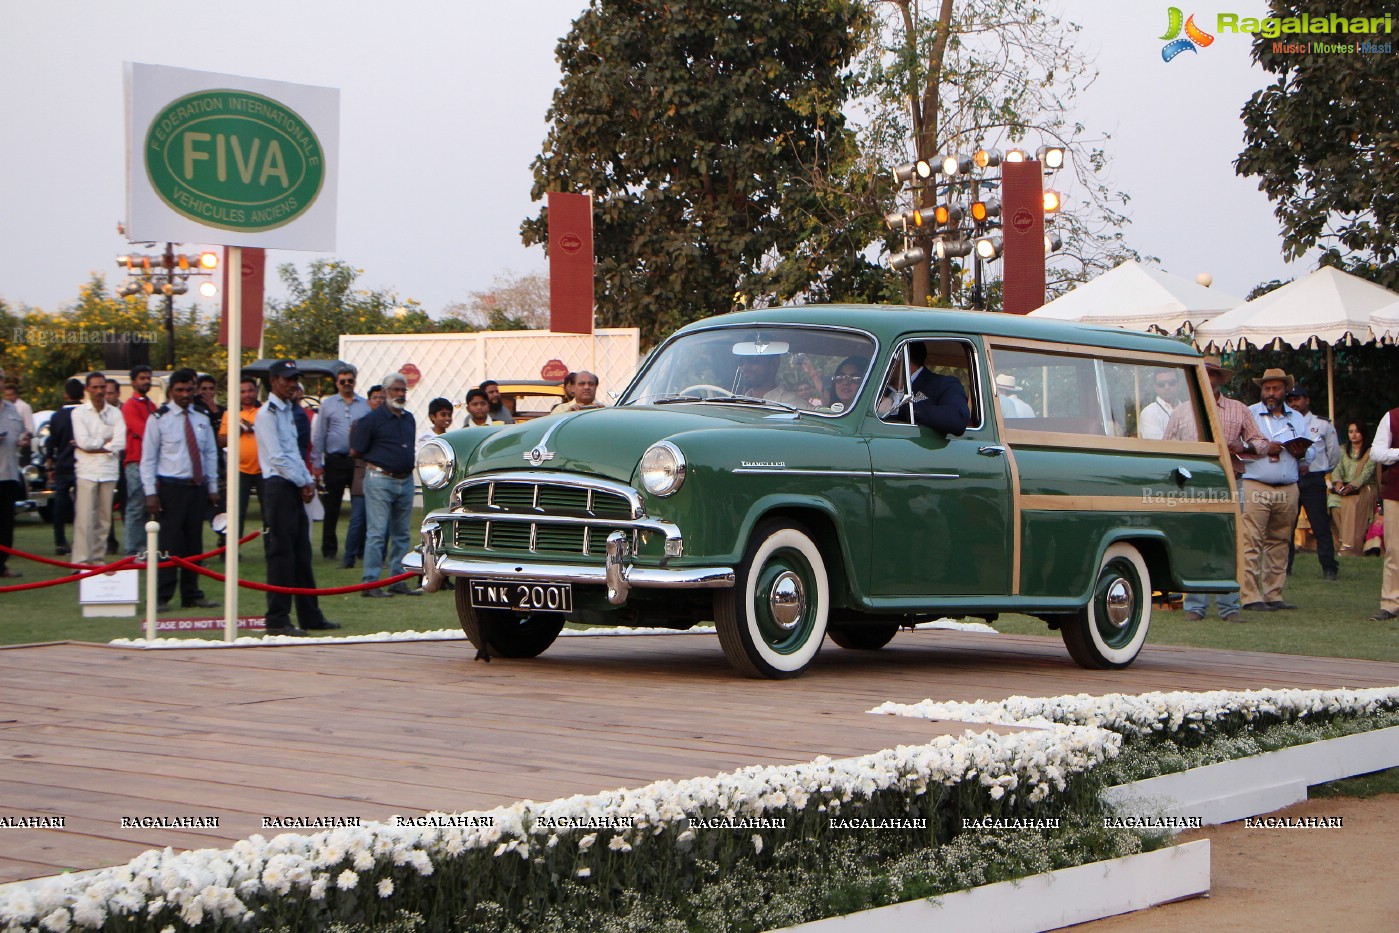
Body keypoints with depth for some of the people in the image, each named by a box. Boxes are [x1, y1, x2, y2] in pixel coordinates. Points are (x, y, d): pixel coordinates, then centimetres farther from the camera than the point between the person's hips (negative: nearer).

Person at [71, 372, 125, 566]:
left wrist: (92, 445, -6)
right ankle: (81, 560, -11)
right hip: (87, 471, -2)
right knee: (85, 518, -9)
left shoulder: (115, 413, 8)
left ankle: (99, 559, 11)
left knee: (104, 518, 5)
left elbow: (120, 444, -4)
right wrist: (105, 442, 0)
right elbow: (84, 441, -10)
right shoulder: (79, 413, 3)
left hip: (109, 471, 2)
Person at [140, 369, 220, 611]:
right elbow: (148, 459, -4)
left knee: (194, 543, 8)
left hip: (197, 487, 5)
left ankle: (191, 595, 15)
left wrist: (212, 488, 10)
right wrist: (150, 492, -11)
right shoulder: (158, 419, -3)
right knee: (169, 543, -8)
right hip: (170, 488, -5)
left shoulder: (202, 420, 12)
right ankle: (161, 597, -4)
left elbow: (211, 455, 16)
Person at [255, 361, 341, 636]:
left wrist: (308, 481, 8)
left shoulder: (289, 411, 20)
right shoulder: (267, 414, -9)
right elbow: (276, 456, -15)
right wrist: (302, 483, -10)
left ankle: (310, 616, 16)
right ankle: (277, 620, -7)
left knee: (302, 552, 11)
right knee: (281, 553, -9)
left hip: (296, 488, 9)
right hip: (278, 486, -9)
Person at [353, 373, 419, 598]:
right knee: (377, 532, -8)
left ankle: (397, 582, 16)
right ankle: (370, 583, -6)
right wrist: (377, 460, 6)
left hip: (405, 480, 7)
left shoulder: (408, 418, 14)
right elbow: (356, 451, -4)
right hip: (380, 480, -7)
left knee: (401, 534, 10)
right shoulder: (372, 419, -7)